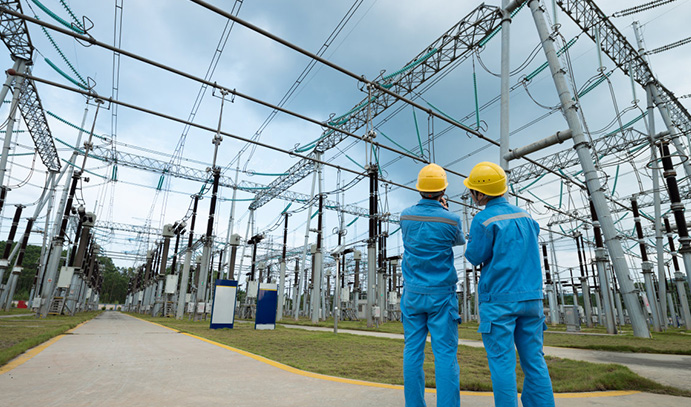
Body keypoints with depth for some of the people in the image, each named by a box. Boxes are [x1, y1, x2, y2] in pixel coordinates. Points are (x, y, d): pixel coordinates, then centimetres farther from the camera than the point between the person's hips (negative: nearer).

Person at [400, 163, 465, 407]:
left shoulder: (406, 216, -2)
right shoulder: (450, 220, -12)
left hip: (412, 294, 3)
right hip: (441, 294, -3)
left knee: (413, 351, 9)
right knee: (445, 354, 2)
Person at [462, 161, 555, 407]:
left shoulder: (484, 220, -11)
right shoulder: (524, 215, 10)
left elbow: (475, 257, -4)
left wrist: (473, 237, 10)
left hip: (498, 299, -6)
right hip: (531, 296, 7)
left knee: (502, 361, 0)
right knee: (534, 360, 11)